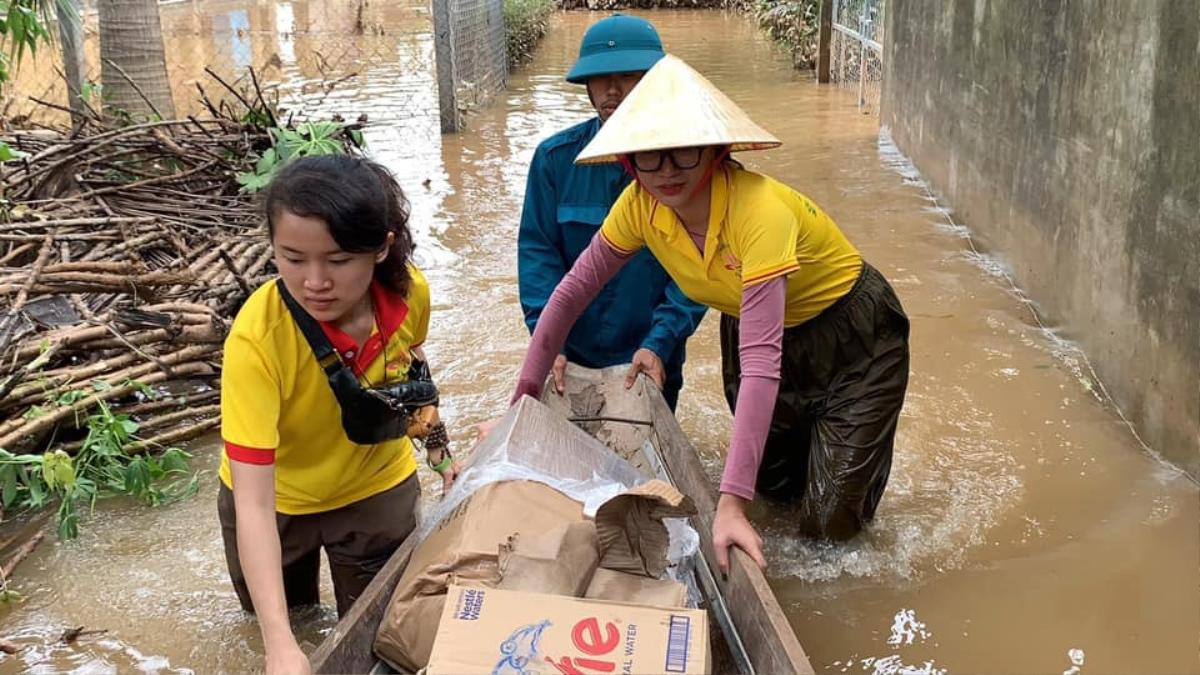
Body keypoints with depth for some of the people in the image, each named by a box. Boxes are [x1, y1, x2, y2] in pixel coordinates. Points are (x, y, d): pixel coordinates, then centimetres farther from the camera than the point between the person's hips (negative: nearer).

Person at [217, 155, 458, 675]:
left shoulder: (411, 292, -25)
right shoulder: (257, 338, -38)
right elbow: (252, 503, -40)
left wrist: (437, 451, 5)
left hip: (377, 488, 2)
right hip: (277, 498, -2)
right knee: (282, 610, 23)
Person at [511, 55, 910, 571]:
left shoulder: (760, 212, -39)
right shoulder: (641, 204, -20)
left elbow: (762, 361, -45)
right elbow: (574, 290, -10)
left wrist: (731, 503, -49)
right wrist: (523, 397, -12)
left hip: (851, 333, -5)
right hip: (754, 326, 5)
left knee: (831, 521, -5)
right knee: (777, 485, 14)